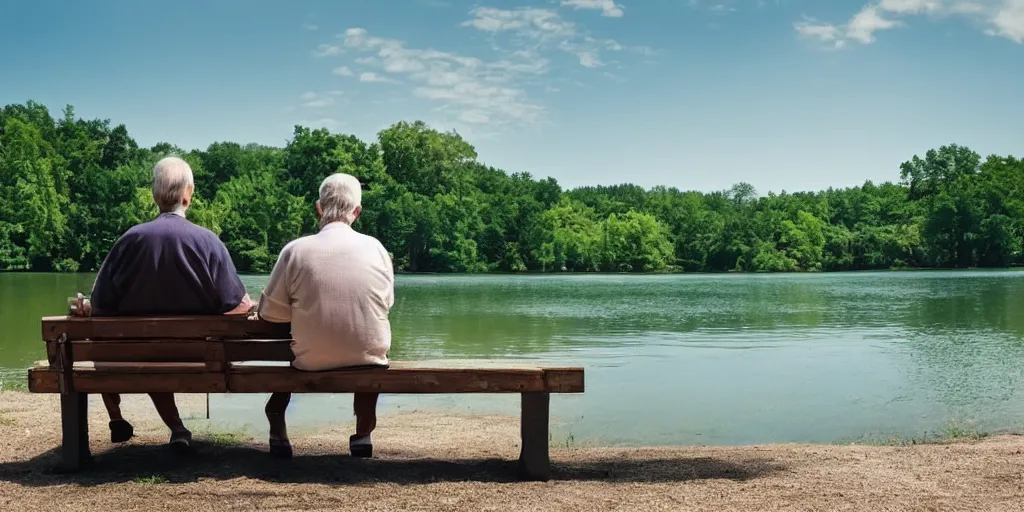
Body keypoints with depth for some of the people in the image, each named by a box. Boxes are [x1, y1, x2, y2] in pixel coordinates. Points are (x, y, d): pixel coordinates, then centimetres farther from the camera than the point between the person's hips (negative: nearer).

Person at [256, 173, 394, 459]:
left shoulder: (296, 250, -11)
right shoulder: (374, 248, -6)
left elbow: (270, 312, -5)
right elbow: (386, 303, 6)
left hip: (312, 361, 0)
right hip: (368, 361, 1)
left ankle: (278, 433, 36)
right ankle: (363, 433, 37)